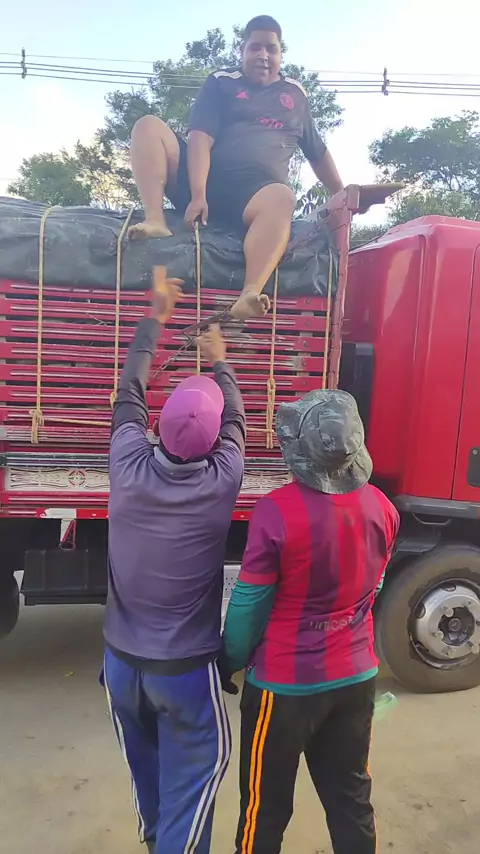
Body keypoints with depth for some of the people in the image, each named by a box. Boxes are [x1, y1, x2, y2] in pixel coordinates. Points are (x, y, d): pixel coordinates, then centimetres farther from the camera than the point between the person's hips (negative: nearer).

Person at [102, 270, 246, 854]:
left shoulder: (129, 468, -17)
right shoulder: (222, 480, -21)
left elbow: (129, 394, 1)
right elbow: (235, 421, 0)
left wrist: (155, 319, 13)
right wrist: (219, 362, 17)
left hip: (122, 659, 4)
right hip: (186, 667, -4)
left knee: (144, 760, 27)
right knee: (193, 770, 16)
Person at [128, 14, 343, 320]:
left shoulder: (295, 95, 22)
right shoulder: (221, 83, 12)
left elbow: (318, 153, 29)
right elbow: (201, 138, -4)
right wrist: (198, 194, -20)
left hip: (254, 192, 0)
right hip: (203, 182, 1)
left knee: (282, 197, -37)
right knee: (148, 126, -16)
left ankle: (250, 295, -58)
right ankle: (156, 221, -35)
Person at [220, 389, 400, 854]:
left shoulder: (277, 511, -25)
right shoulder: (382, 508, -7)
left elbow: (249, 604, -16)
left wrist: (231, 661, 2)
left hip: (285, 683, -4)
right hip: (356, 677, 5)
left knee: (266, 804, 17)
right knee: (351, 797, 23)